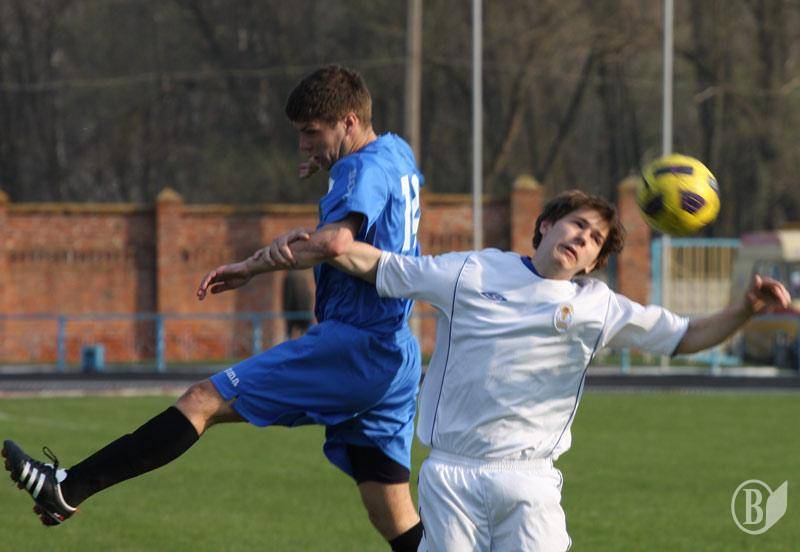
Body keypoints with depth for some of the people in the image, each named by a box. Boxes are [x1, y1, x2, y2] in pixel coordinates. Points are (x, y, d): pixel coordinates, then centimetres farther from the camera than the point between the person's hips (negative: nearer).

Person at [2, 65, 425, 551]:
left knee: (205, 401, -8)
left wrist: (253, 266, -20)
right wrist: (331, 167, 31)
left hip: (349, 345, -9)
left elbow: (336, 241, -30)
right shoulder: (397, 153, 19)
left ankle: (68, 490, -12)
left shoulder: (366, 168, -10)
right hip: (394, 361, 9)